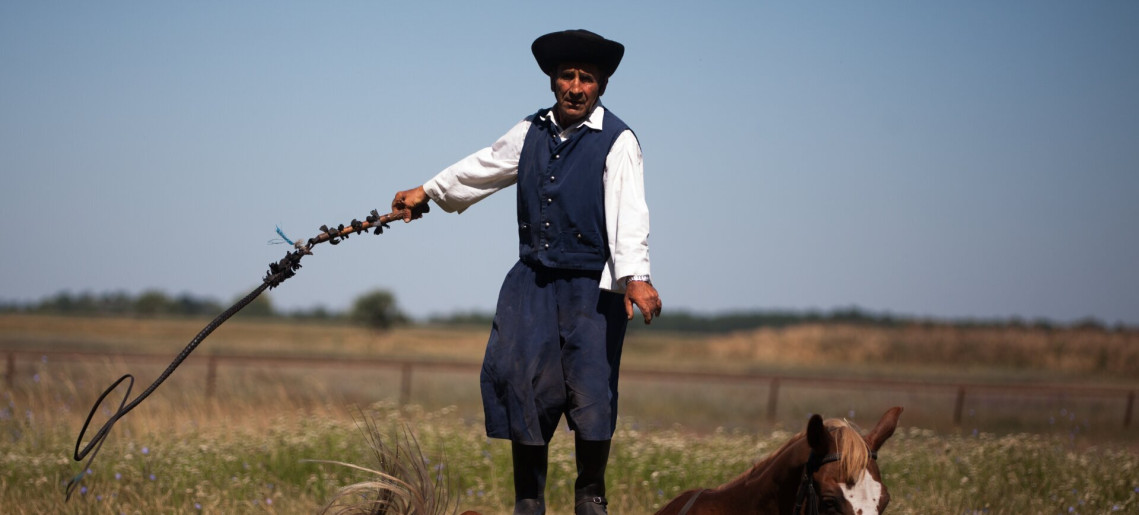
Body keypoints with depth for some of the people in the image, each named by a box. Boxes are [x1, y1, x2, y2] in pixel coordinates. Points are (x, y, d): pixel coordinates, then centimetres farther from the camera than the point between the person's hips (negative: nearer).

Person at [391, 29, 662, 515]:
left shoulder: (618, 142, -8)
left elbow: (628, 212, -20)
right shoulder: (532, 132, 9)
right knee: (520, 384, 3)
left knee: (591, 390, -6)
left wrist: (635, 276, -33)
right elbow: (484, 166, 26)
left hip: (591, 286, -5)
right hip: (533, 279, 5)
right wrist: (427, 192, 38)